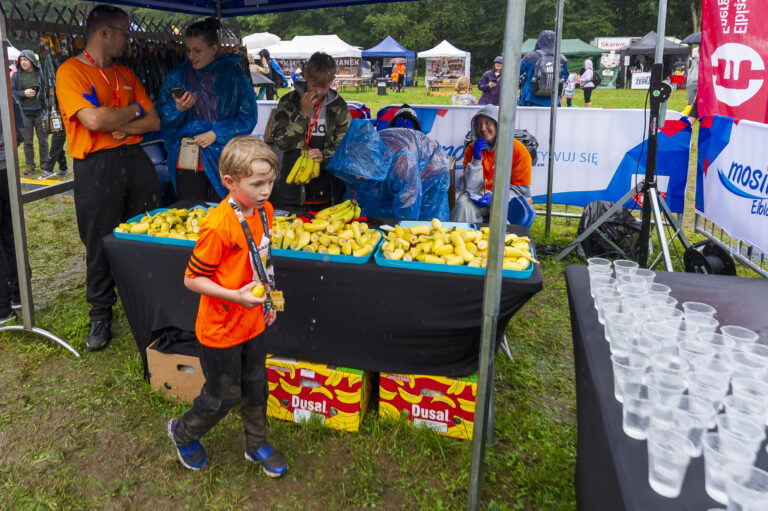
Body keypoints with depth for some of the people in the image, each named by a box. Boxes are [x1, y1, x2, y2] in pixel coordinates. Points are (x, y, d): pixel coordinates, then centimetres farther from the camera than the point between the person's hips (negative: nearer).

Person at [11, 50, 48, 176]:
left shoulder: (40, 73, 2)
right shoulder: (16, 75, 5)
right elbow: (11, 92, 5)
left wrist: (47, 107, -7)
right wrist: (24, 93, -13)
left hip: (40, 111, -1)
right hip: (24, 113, 1)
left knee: (43, 139, 5)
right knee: (27, 141, 5)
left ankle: (44, 163, 17)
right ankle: (30, 165, 12)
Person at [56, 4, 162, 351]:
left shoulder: (125, 74, 15)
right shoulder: (71, 71, -5)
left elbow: (153, 121, 10)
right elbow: (94, 119, -20)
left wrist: (121, 126, -9)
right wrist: (133, 110, -4)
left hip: (134, 158, 6)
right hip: (96, 166, -5)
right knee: (101, 245, 3)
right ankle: (101, 316, 20)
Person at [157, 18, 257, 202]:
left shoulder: (233, 74, 3)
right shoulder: (177, 75, 10)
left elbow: (249, 117, -1)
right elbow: (162, 117, 10)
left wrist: (215, 134, -10)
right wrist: (177, 109, -11)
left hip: (223, 160, -2)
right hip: (187, 161, 2)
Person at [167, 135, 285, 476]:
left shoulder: (264, 210, -3)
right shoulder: (218, 226, -28)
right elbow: (191, 279, -21)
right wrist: (236, 296, -29)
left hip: (253, 322, 7)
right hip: (220, 329, -7)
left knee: (255, 386, 20)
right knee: (224, 395, 11)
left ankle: (257, 444, 43)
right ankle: (183, 433, 40)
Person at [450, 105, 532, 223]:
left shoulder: (518, 149, -5)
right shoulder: (472, 148, 2)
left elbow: (522, 190, -5)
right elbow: (470, 188, -4)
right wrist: (476, 158, -15)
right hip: (480, 196, 2)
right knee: (463, 202, -29)